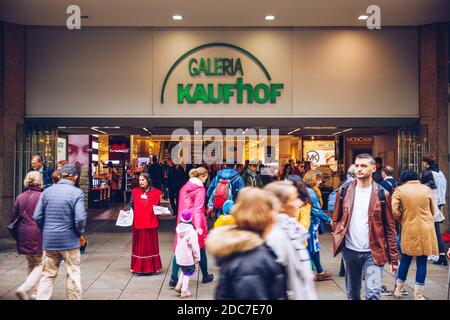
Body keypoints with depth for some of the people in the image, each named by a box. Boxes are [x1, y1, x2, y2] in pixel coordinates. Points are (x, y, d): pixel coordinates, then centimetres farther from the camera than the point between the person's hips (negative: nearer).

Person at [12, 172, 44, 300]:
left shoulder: (20, 197, 7)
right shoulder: (42, 197, -11)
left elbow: (14, 217, 11)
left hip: (23, 236, 6)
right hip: (38, 235, -6)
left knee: (31, 264, 20)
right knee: (40, 264, 4)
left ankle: (32, 292, 25)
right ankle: (24, 288, -11)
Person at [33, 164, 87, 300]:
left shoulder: (47, 191, 2)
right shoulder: (77, 193, -11)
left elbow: (37, 217, 1)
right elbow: (80, 218, -17)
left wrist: (46, 231, 15)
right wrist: (79, 233, 1)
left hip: (49, 240, 4)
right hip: (69, 240, -4)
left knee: (48, 275, 13)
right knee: (73, 274, 10)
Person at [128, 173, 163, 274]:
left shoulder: (156, 192, 0)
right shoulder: (135, 191, 5)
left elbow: (158, 206, 7)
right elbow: (131, 204, 9)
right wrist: (129, 211, -10)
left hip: (150, 223, -1)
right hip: (138, 223, 1)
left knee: (151, 244, 7)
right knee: (139, 245, 8)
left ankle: (151, 267, 18)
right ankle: (138, 267, 17)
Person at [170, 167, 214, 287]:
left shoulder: (184, 187, 9)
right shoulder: (200, 189, -10)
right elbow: (198, 208, -21)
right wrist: (198, 226, -27)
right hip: (195, 223, -5)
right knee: (201, 249, 10)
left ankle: (174, 278, -2)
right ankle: (205, 276, 24)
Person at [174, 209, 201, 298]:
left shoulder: (179, 228, -4)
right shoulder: (192, 232, -22)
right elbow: (195, 246, -18)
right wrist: (197, 257, -6)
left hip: (179, 256, 6)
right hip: (188, 257, -6)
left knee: (184, 271, 26)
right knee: (187, 274, 9)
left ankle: (179, 286, 23)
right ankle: (184, 291, 16)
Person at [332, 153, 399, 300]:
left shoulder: (381, 194, -3)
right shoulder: (344, 191, 3)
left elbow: (390, 227, -2)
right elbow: (336, 219, 11)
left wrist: (394, 257, -4)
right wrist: (338, 238, -3)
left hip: (373, 252, -3)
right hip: (349, 250, 3)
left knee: (373, 294, -11)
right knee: (352, 294, 15)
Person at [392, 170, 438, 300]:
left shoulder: (399, 190, -3)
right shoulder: (426, 189, 3)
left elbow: (394, 210, -12)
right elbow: (432, 210, 11)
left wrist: (402, 219, 6)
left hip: (409, 230, 0)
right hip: (425, 230, 0)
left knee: (405, 260, 14)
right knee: (422, 262, 5)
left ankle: (399, 289, 23)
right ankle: (418, 294, 8)